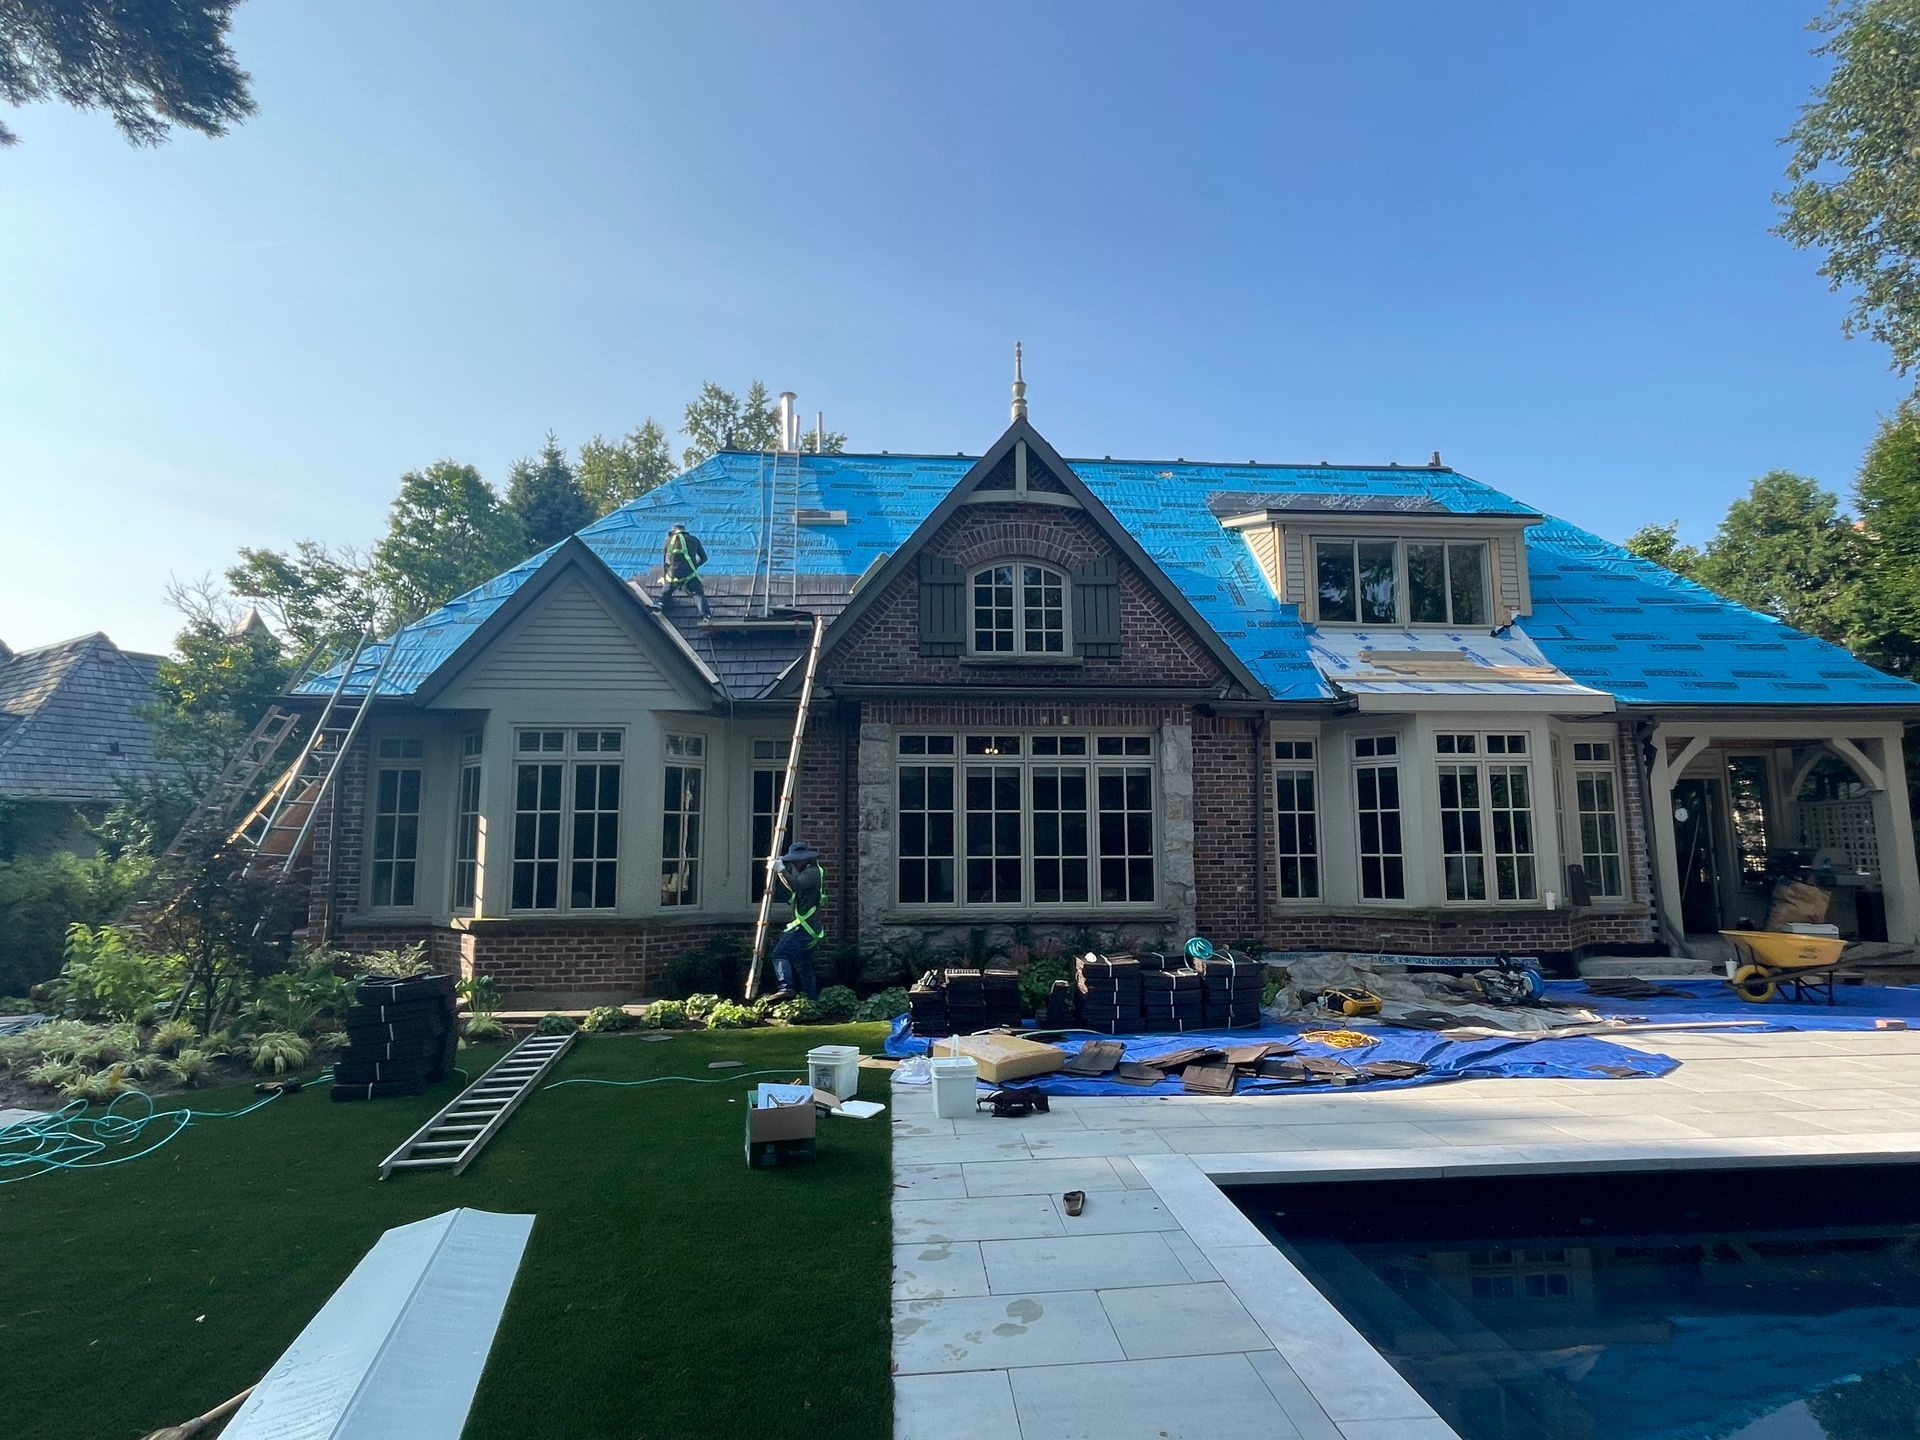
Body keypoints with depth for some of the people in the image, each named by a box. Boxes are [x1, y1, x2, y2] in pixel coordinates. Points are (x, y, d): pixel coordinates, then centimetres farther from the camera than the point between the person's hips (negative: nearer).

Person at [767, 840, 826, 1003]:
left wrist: (781, 870, -25)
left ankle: (786, 988, -35)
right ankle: (813, 1000, 22)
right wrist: (784, 864, 14)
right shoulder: (809, 871, 19)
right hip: (810, 928, 11)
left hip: (805, 926, -11)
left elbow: (796, 886, -29)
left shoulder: (812, 872, -13)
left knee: (780, 953, -21)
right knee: (804, 966, 17)